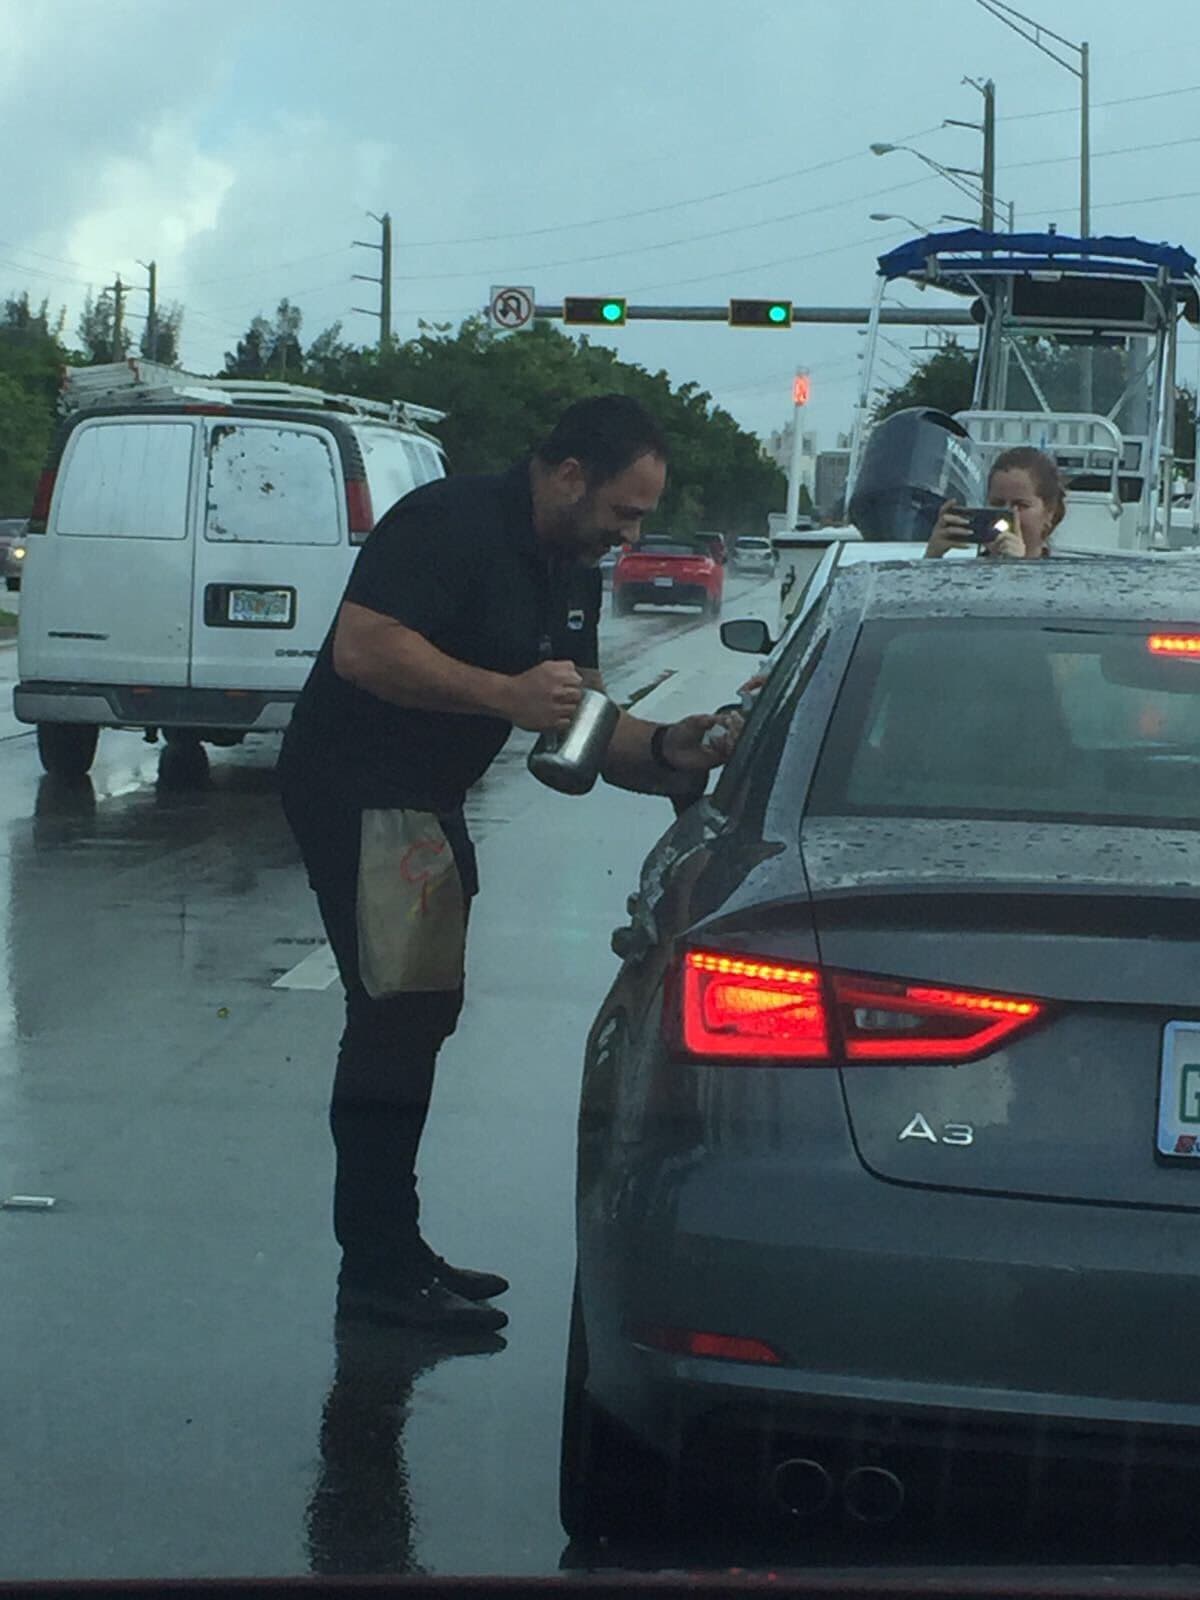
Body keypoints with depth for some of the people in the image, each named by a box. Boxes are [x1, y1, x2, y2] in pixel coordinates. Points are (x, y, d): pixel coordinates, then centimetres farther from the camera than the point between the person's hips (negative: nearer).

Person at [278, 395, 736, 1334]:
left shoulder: (571, 571, 10)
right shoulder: (450, 525, -19)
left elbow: (581, 722, 10)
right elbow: (362, 647, -29)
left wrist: (665, 751, -9)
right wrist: (506, 694, -30)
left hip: (427, 800, 10)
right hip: (356, 790, -10)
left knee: (420, 1015, 14)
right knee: (397, 1017, -10)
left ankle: (393, 1252, 24)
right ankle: (378, 1271, -5)